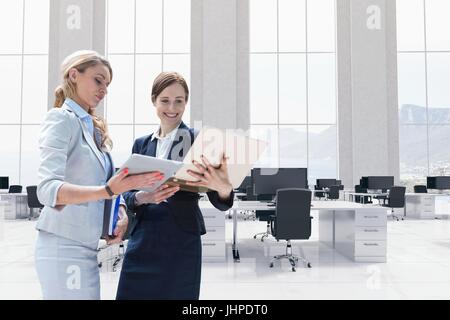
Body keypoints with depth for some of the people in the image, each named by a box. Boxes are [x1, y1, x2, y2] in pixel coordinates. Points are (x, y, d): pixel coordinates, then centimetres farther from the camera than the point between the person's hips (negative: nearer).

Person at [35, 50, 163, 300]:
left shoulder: (93, 127, 17)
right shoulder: (62, 119, -7)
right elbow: (48, 190, -20)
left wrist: (121, 213, -4)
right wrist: (107, 191, -34)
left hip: (85, 247, 8)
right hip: (64, 246, -8)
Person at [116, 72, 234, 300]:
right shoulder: (141, 144, 11)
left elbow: (221, 203, -8)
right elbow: (128, 194, 9)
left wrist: (223, 186, -32)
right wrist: (142, 197, -14)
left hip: (181, 242, -3)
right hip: (142, 240, 4)